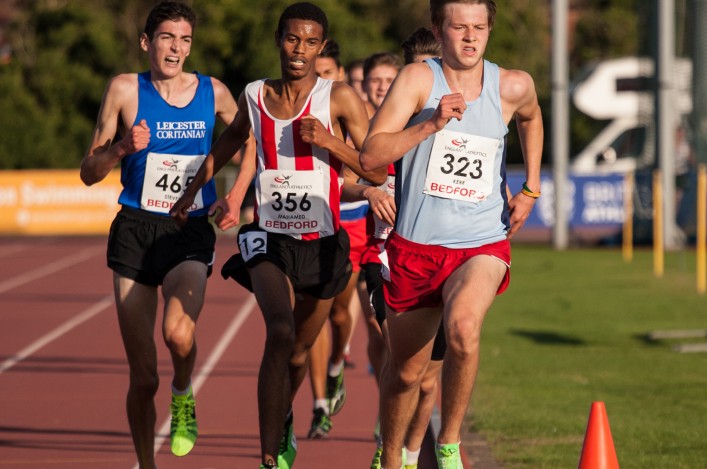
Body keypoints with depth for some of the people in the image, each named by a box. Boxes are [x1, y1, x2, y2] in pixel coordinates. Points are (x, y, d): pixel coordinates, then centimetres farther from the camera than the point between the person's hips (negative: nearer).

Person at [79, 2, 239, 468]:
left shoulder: (213, 93, 2)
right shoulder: (126, 89, -2)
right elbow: (89, 173, 2)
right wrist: (122, 148, -16)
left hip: (191, 235, 0)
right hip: (135, 233, 0)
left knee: (179, 332, -31)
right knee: (143, 378, 0)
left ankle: (183, 396, 2)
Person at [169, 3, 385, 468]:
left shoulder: (339, 97, -7)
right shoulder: (255, 95, 2)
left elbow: (378, 172, -10)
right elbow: (231, 139, 25)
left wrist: (329, 140, -22)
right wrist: (192, 192, 31)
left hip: (321, 242, 0)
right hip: (269, 238, 0)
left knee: (299, 352, 16)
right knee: (280, 333, -25)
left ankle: (282, 421, 50)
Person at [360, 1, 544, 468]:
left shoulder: (513, 86, 1)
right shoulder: (418, 78, -8)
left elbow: (530, 117, 28)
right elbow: (370, 155, -18)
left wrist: (531, 188, 19)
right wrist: (432, 123, -28)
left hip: (483, 245, 0)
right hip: (415, 246, 0)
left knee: (463, 326, -31)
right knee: (405, 371, 12)